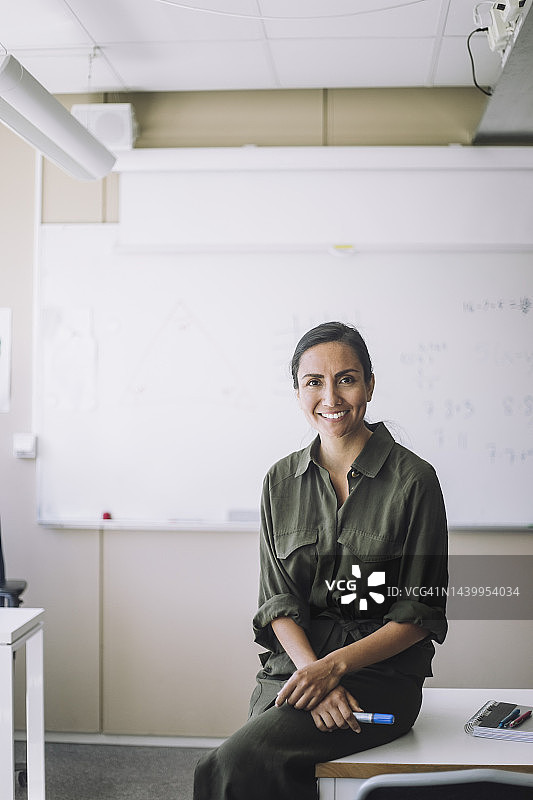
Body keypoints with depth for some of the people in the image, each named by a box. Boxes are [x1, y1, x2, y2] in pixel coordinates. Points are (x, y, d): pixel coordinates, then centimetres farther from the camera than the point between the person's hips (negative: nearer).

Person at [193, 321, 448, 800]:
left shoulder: (413, 480, -3)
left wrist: (335, 665, -14)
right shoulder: (282, 481, 9)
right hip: (295, 661, 4)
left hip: (381, 670, -4)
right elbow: (279, 601, 6)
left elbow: (422, 614, -3)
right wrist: (311, 670, -12)